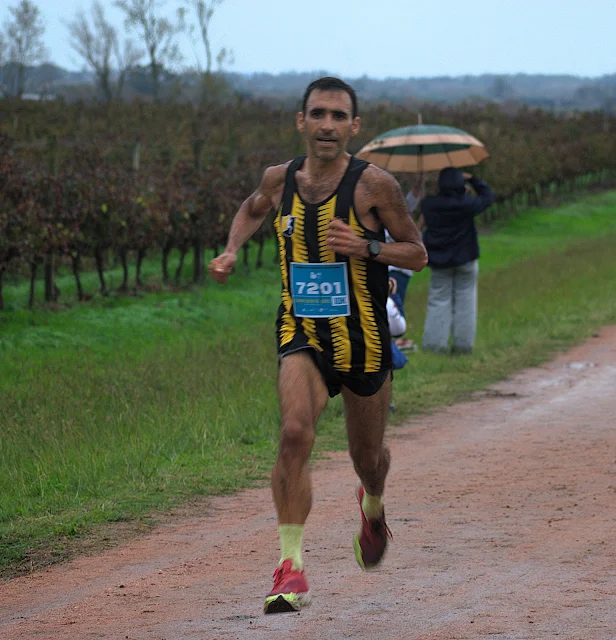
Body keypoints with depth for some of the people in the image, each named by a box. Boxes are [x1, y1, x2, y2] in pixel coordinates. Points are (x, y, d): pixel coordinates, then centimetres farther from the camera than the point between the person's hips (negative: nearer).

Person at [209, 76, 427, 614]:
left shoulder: (374, 185, -12)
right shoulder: (280, 179, -1)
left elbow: (418, 254, -5)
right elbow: (252, 210, 23)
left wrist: (365, 247, -21)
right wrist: (231, 251, 5)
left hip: (363, 341, -1)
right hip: (301, 333, 1)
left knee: (367, 455, 16)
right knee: (295, 433, -25)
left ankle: (373, 507, 55)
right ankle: (291, 567, -24)